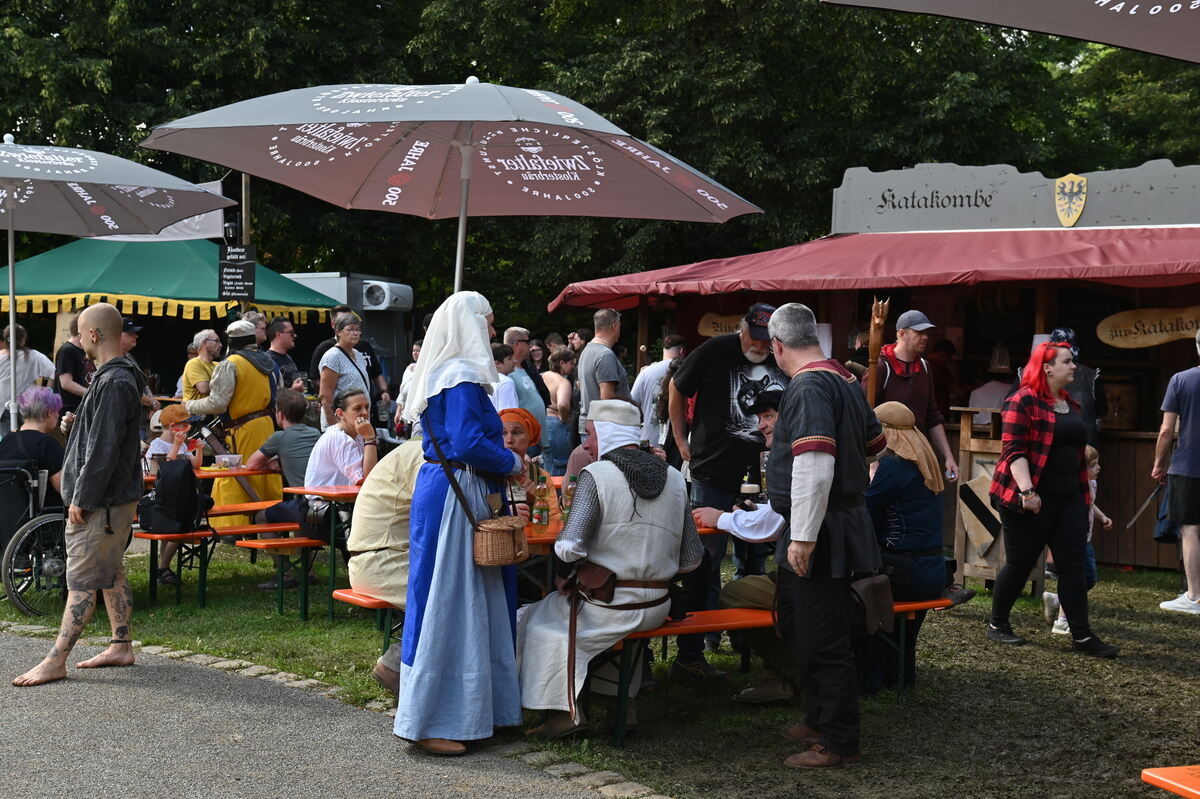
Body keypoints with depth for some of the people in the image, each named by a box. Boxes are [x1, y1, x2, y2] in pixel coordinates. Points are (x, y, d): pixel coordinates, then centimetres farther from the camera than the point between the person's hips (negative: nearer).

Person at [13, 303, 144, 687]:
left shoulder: (114, 383, -20)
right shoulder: (119, 376, 13)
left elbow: (104, 449, -23)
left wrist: (81, 499, -20)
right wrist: (77, 424, 10)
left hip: (101, 500, -10)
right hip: (117, 495, 10)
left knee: (81, 580, -7)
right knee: (110, 574, 16)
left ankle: (55, 661, -4)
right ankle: (121, 645, 23)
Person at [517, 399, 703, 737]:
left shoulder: (596, 475, -13)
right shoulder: (675, 479, 4)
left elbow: (569, 547, -22)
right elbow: (692, 558, 5)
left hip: (608, 609, -6)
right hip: (657, 608, 6)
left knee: (537, 619, 17)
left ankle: (565, 710, 13)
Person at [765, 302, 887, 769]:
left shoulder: (809, 387, -19)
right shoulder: (845, 380, 12)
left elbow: (815, 468, -29)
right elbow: (875, 445, 25)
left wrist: (803, 536, -26)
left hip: (819, 536, -10)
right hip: (845, 516, 10)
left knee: (822, 639, -2)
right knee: (796, 625, 21)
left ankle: (839, 743, 8)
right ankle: (819, 720, 32)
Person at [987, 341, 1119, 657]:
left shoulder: (1070, 404, 15)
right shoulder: (1023, 402, -10)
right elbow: (1014, 450, -16)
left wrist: (1084, 495, 20)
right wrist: (1026, 490, -25)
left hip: (1069, 499, 7)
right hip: (1032, 499, -7)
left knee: (1073, 566, 2)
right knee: (1019, 564, 2)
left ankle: (1082, 636, 3)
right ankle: (997, 625, 19)